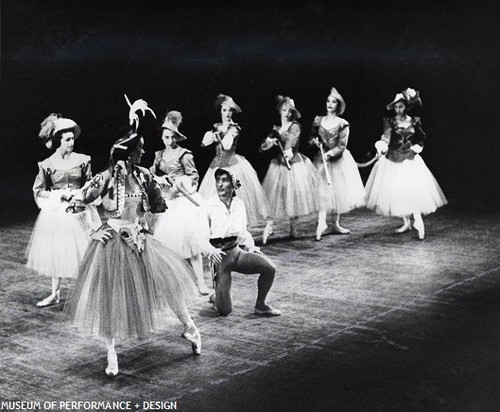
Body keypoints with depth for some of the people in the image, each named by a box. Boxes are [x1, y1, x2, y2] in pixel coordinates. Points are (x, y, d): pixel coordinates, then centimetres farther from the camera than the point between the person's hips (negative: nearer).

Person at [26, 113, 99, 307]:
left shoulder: (82, 160, -1)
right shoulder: (47, 165, -4)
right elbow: (38, 191, 1)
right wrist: (61, 194, -11)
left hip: (79, 212, 0)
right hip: (56, 212, 0)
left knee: (82, 253, 0)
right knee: (56, 254, 9)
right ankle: (55, 294, 22)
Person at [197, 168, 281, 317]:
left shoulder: (239, 204, 6)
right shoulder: (209, 206, -8)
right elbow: (202, 237, -9)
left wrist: (251, 246, 1)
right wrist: (211, 251, -28)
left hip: (237, 251, 4)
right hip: (220, 256, -4)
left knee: (269, 267, -21)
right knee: (224, 311, -9)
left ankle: (260, 305, 1)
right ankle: (217, 297, 29)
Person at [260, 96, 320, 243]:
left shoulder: (295, 126, -6)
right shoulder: (276, 129, 9)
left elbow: (292, 138, -28)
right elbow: (263, 147, 8)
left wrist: (289, 150, -48)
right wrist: (270, 141, -14)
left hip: (294, 164, -4)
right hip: (279, 165, 4)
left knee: (294, 196, 2)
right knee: (274, 196, -2)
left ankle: (293, 228, 15)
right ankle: (268, 227, -4)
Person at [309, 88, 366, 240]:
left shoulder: (342, 124, -4)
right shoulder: (318, 120, 2)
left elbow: (341, 145, -10)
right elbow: (311, 137, 13)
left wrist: (329, 153, -21)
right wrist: (314, 141, -8)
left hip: (338, 159, 0)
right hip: (322, 159, 0)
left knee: (339, 191, 7)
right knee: (322, 190, -13)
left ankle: (336, 224, 19)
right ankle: (321, 222, -20)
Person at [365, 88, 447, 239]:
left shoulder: (414, 121, 2)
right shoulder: (390, 121, -3)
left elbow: (422, 137, 16)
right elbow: (386, 136, -19)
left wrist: (416, 147, 2)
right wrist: (382, 147, -37)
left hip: (410, 159, -1)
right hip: (393, 159, 1)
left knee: (412, 190, -13)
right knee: (397, 191, 5)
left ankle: (418, 222, -12)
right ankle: (407, 223, 19)